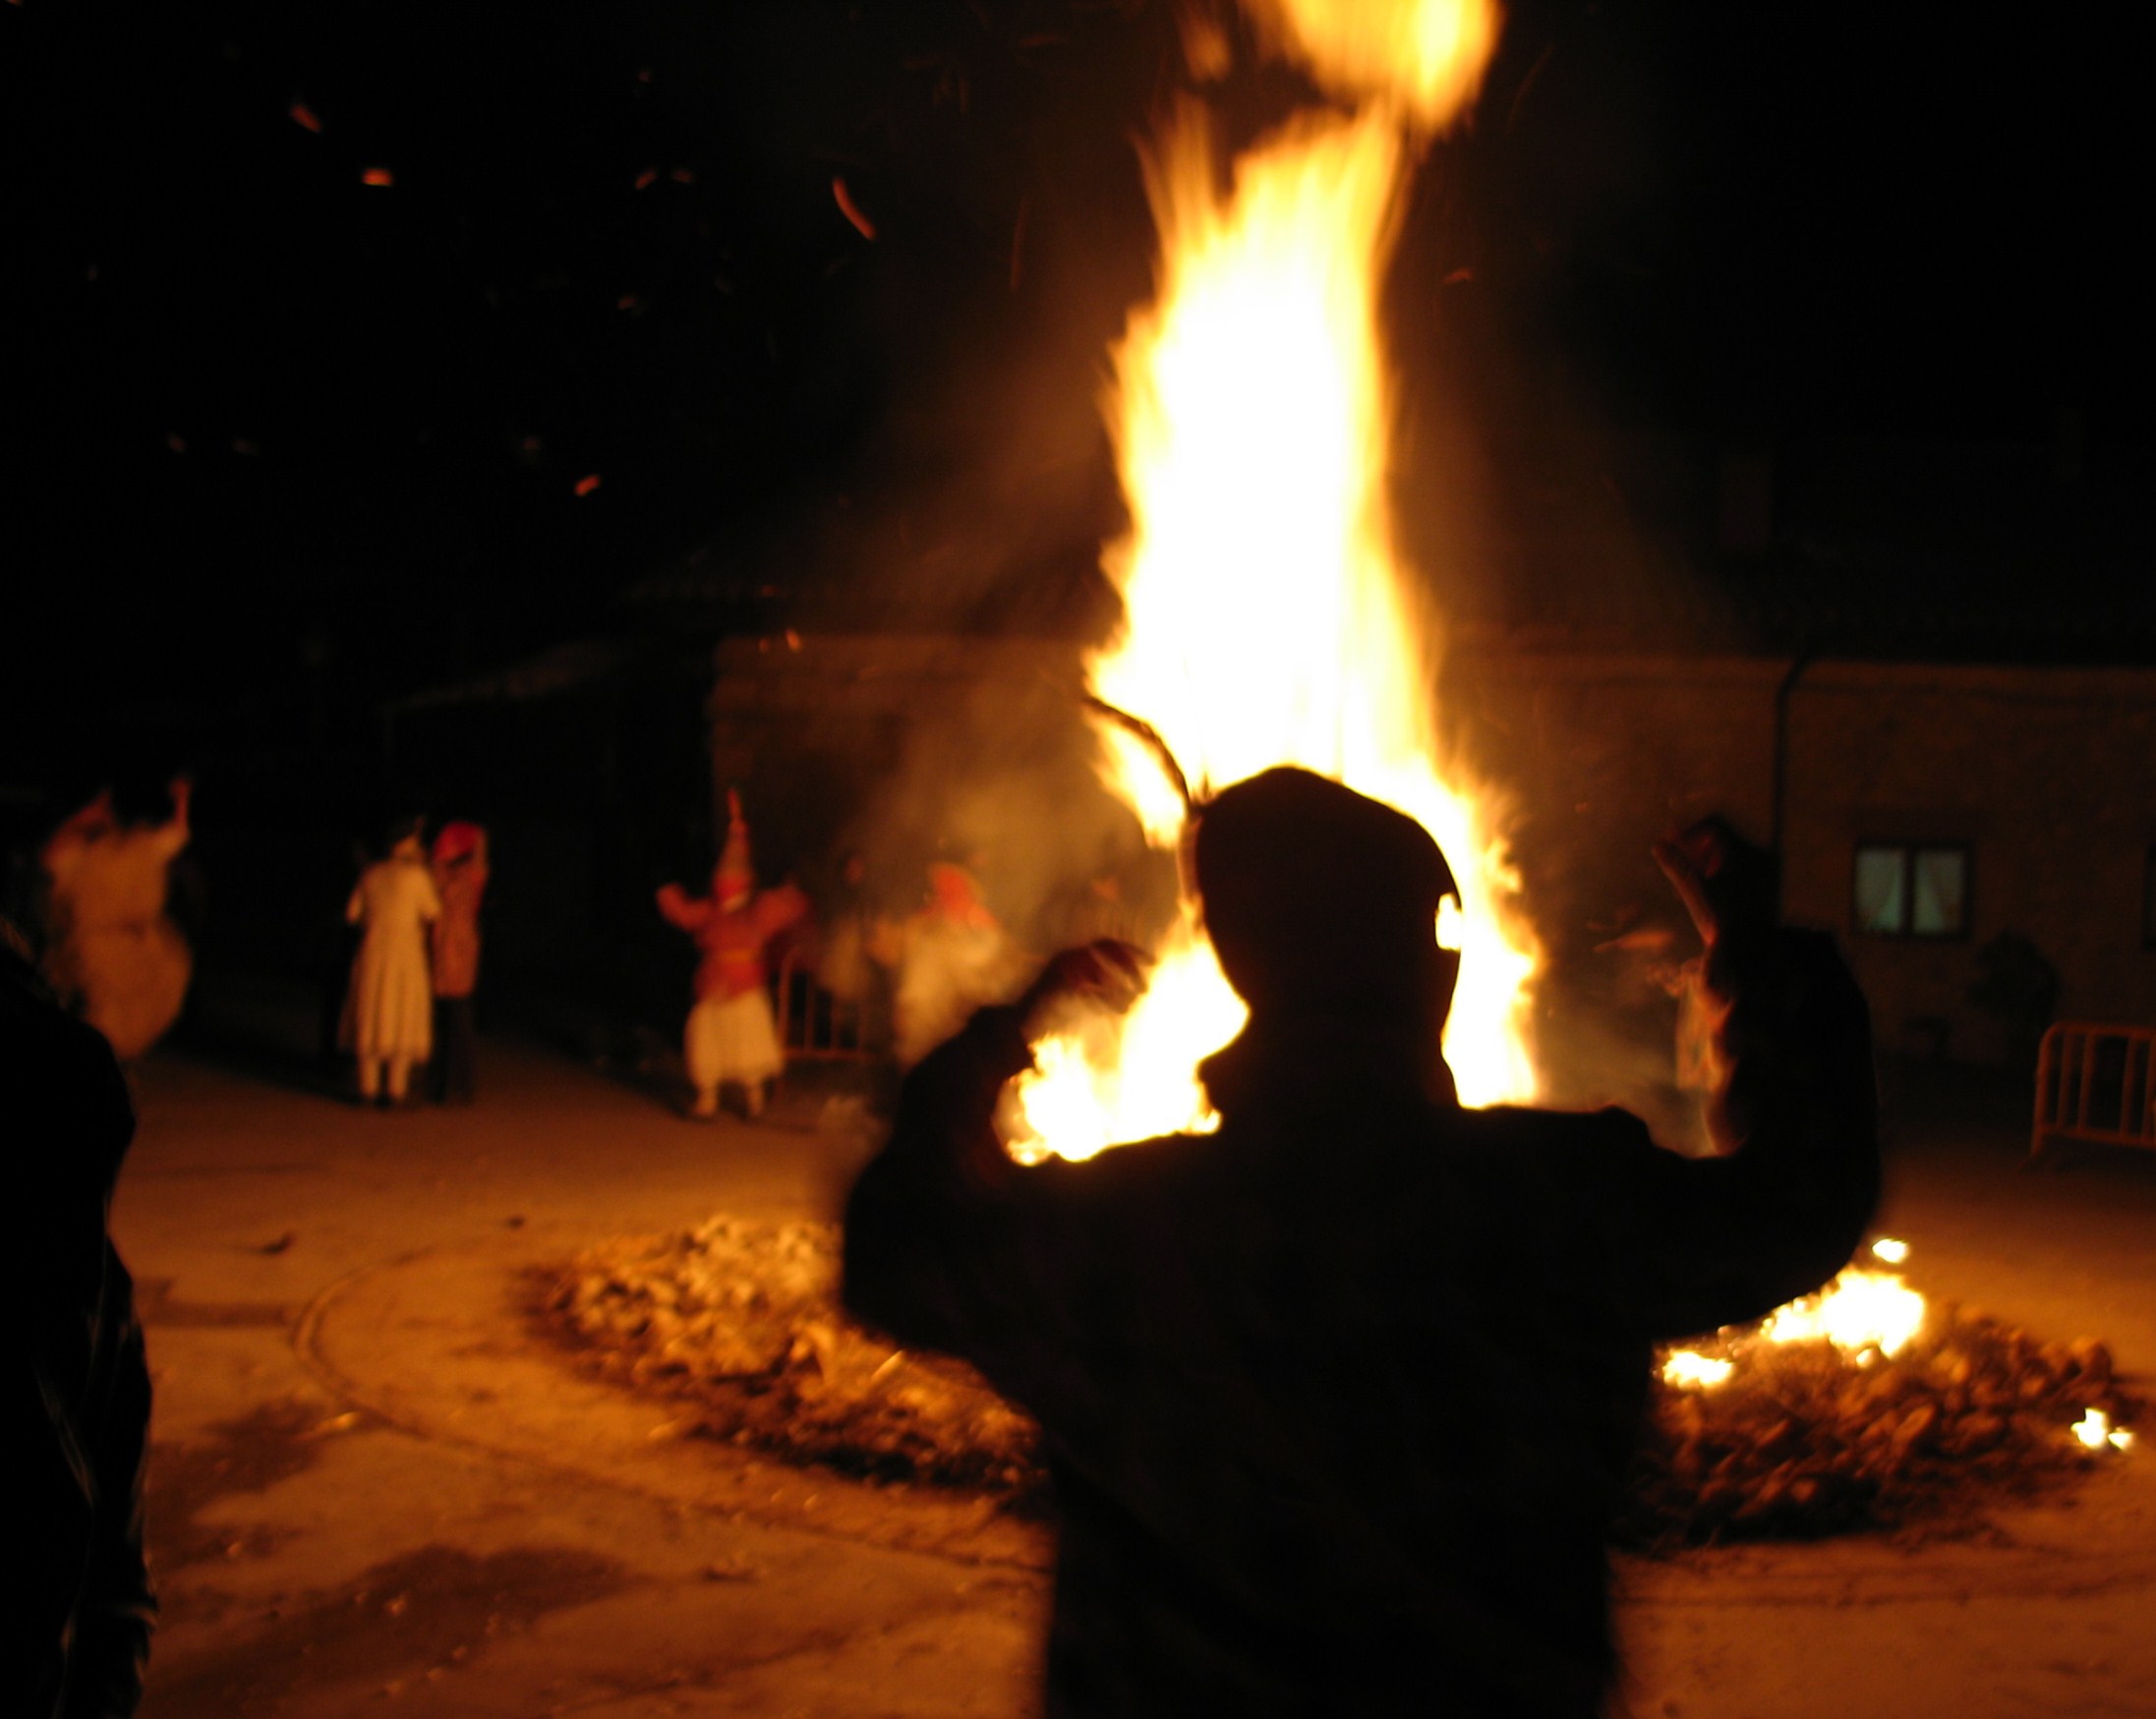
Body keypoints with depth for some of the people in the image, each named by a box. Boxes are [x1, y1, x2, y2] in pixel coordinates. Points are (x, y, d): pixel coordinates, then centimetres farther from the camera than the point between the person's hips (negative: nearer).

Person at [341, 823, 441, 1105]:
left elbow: (352, 914, 10)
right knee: (401, 1021, 2)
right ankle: (396, 1089, 1)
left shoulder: (371, 873, 5)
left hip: (372, 954, 4)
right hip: (405, 954, -4)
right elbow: (433, 913, -2)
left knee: (370, 1021, 9)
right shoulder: (415, 875, -10)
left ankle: (368, 1088, 9)